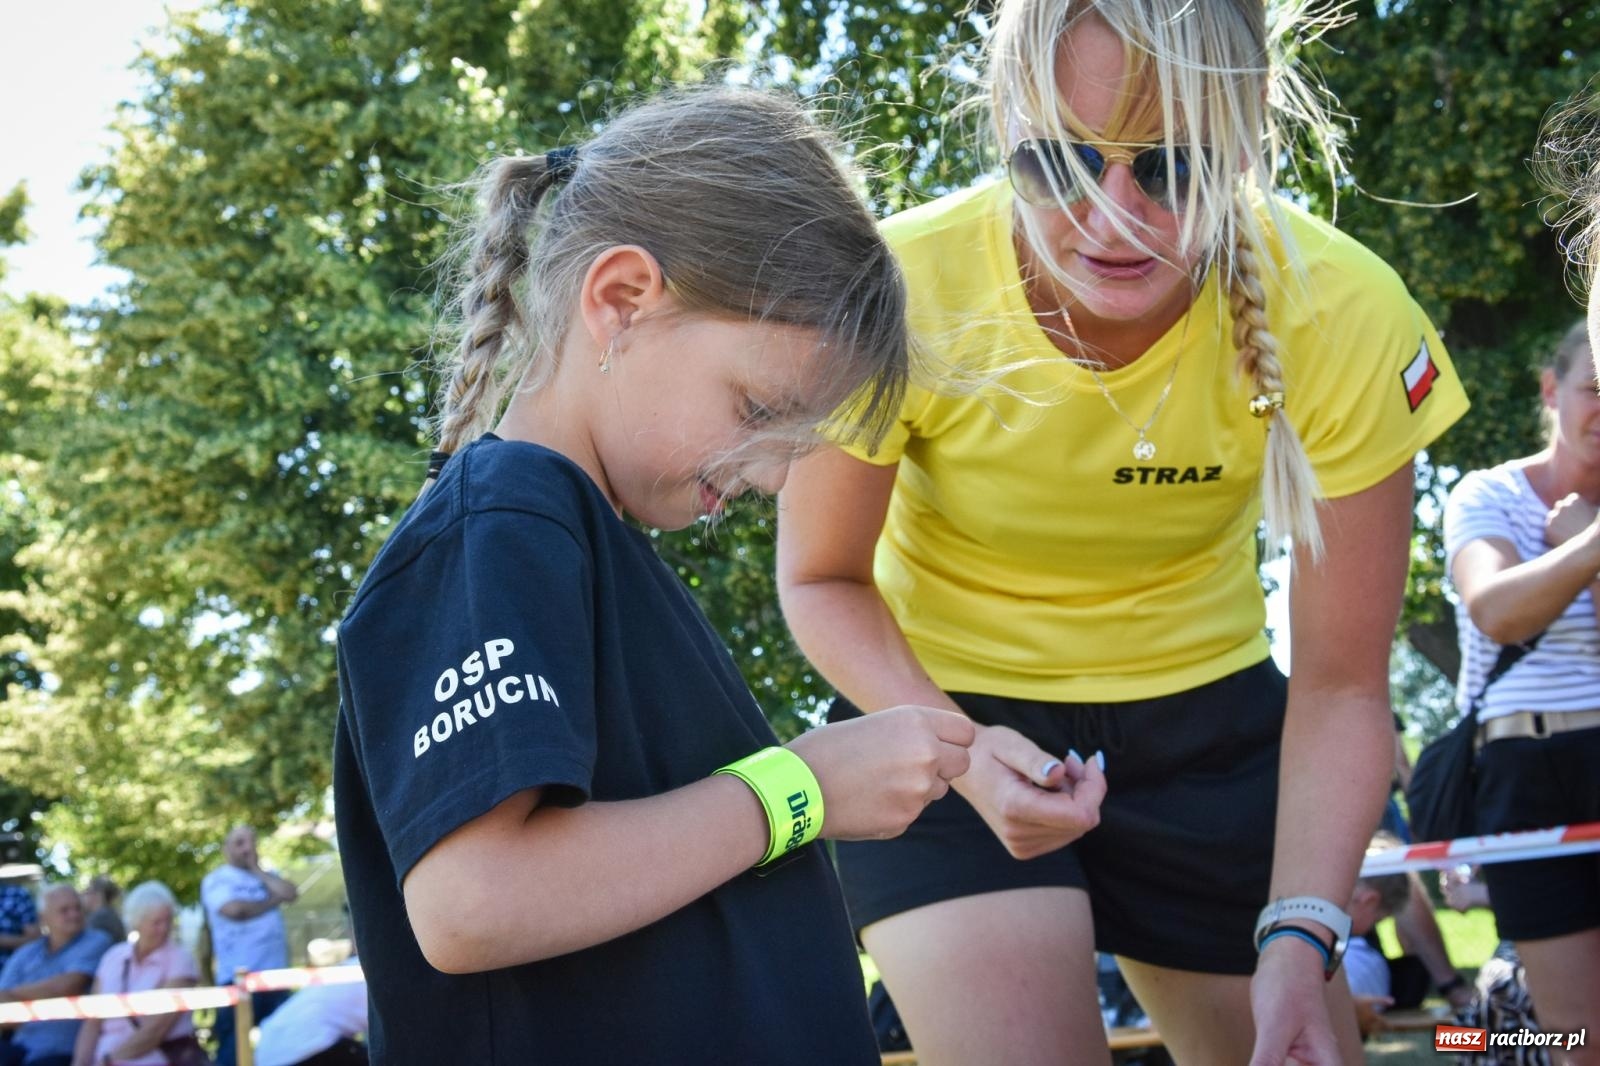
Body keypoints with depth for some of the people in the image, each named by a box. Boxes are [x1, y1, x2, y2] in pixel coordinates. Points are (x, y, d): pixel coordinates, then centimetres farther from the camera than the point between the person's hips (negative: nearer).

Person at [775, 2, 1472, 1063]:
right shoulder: (900, 295, -27)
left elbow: (1341, 686, -14)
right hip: (941, 707, -2)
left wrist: (1300, 938, -26)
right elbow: (822, 580, -10)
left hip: (1204, 716, 2)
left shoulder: (1345, 316, -23)